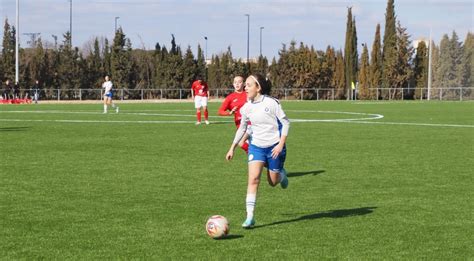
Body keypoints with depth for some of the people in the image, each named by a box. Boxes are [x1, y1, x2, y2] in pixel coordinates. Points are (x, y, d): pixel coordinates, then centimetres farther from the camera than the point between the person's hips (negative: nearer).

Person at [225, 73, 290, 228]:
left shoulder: (271, 103, -14)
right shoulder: (246, 108, 1)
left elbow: (285, 123, -10)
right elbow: (242, 128, 16)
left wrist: (281, 144, -18)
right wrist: (232, 147, 14)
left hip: (274, 146, -3)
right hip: (256, 146, 3)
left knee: (273, 182, 8)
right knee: (253, 179, -14)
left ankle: (281, 174, 46)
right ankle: (250, 217, -13)